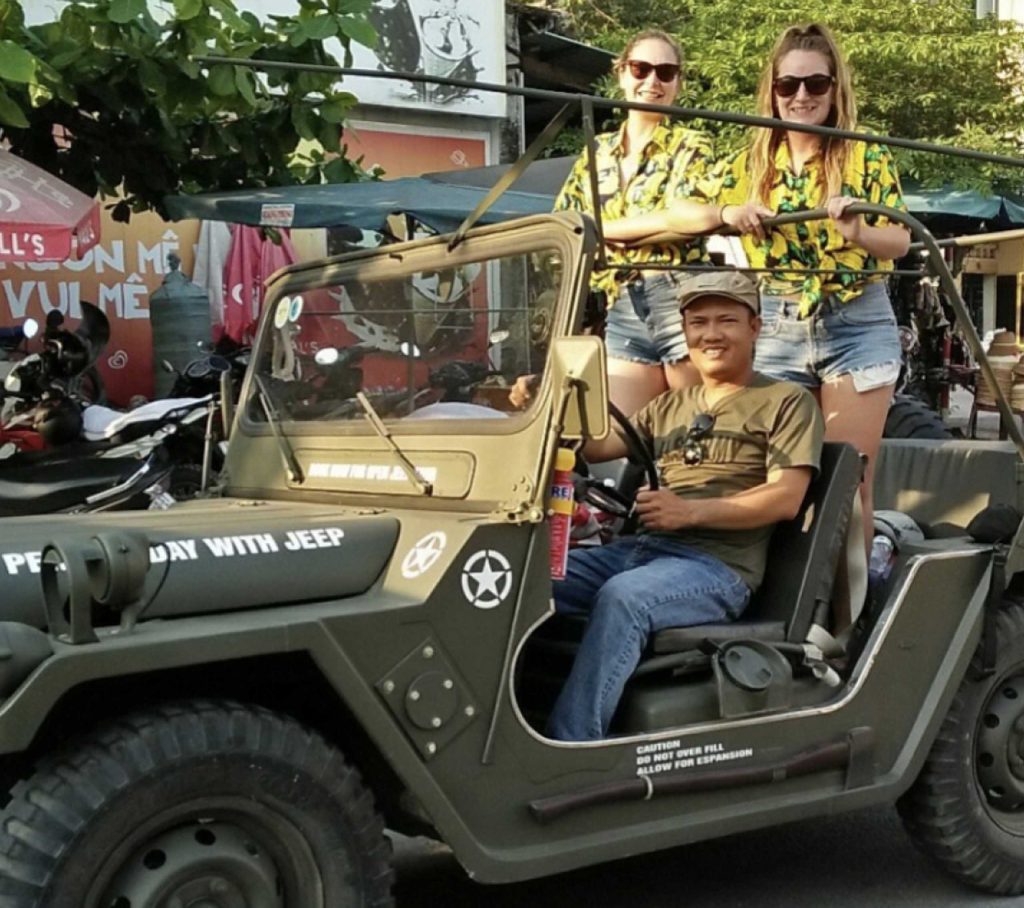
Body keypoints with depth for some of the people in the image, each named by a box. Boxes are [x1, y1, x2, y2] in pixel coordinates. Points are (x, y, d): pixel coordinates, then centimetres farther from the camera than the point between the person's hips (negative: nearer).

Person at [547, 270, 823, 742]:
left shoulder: (787, 402, 8)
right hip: (638, 548, 6)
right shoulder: (669, 406, 27)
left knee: (621, 597, -37)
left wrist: (691, 511, -18)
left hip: (718, 565, -6)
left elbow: (785, 498, -5)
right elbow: (597, 445, 15)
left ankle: (570, 748, -37)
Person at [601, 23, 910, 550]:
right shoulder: (750, 165, 8)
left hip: (857, 328, -2)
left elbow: (900, 241, -5)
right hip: (777, 330, 2)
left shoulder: (868, 158, 0)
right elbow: (686, 213, 8)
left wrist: (859, 233, -24)